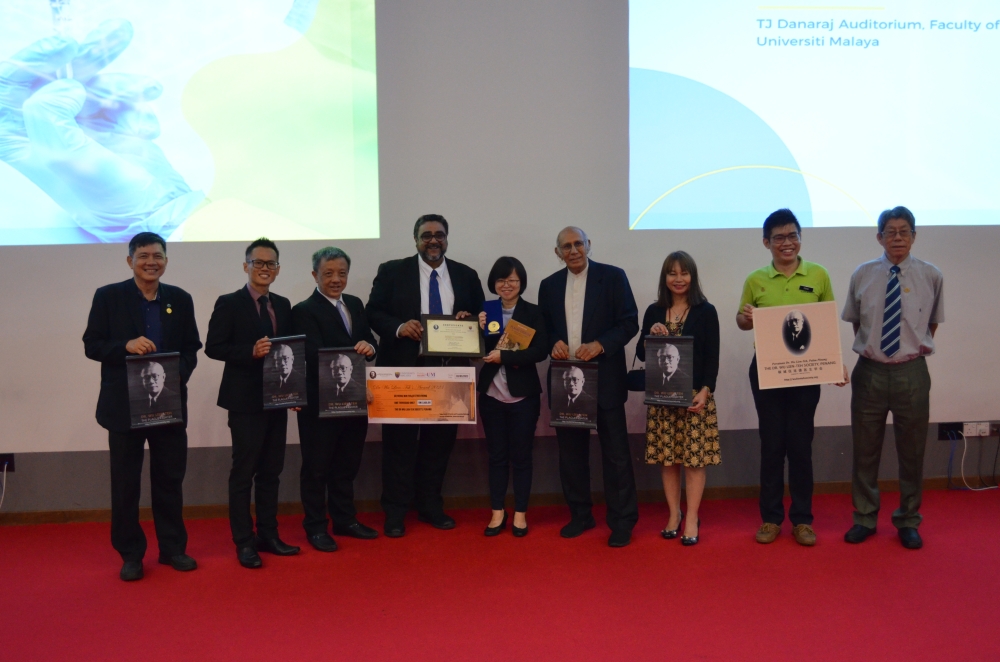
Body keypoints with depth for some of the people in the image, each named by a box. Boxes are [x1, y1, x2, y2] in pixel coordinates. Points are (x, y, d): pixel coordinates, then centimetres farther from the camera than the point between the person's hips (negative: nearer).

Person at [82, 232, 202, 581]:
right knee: (125, 483, 7)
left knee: (170, 479, 10)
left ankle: (173, 547, 23)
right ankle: (130, 554, 19)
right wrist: (126, 346, -21)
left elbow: (191, 349, 7)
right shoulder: (108, 296, -1)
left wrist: (178, 377, -12)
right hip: (124, 404, -2)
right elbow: (91, 345, -3)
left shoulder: (180, 299, 6)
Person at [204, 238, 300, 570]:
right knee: (243, 473, 2)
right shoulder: (229, 303, -5)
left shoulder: (283, 305, 12)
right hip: (246, 400, -6)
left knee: (271, 471, 13)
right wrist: (251, 351, -23)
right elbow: (213, 347, -11)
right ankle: (244, 542, 11)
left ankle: (268, 535, 23)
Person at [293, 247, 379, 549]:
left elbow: (371, 343, 6)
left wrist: (369, 347, -18)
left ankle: (345, 519, 32)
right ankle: (316, 527, 19)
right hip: (320, 402, -6)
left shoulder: (355, 304, 12)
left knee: (348, 464, 18)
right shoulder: (304, 311, -9)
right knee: (317, 467, 7)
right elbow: (316, 355, -21)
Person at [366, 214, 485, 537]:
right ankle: (395, 510, 13)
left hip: (449, 369, 3)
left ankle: (431, 505, 24)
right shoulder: (392, 271, 2)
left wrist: (470, 320, -10)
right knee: (400, 441, 3)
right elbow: (373, 311, -1)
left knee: (440, 440, 10)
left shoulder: (466, 276, 9)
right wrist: (398, 327, -19)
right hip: (403, 368, -2)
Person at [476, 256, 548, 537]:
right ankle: (497, 512, 21)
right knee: (496, 455, 10)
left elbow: (540, 351, -14)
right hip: (491, 395, 3)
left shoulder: (533, 313, -4)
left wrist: (503, 356, -20)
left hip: (523, 396, -2)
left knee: (521, 456, 7)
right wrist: (481, 331, -14)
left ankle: (520, 513, 17)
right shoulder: (486, 311, 4)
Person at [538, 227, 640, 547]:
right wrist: (554, 343, -9)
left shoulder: (613, 276, -2)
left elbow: (630, 322, -6)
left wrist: (600, 345, -20)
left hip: (605, 378, -4)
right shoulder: (549, 285, 11)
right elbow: (545, 328, 14)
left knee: (615, 451, 1)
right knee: (571, 451, 11)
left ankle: (622, 521, 10)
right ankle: (580, 514, 24)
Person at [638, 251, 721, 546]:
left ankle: (692, 519, 9)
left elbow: (712, 357, -2)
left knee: (694, 457, 0)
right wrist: (651, 336, -10)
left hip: (695, 394, -2)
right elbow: (641, 354, 9)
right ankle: (674, 515, 20)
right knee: (667, 457, 6)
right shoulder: (654, 311, 8)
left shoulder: (706, 311, 1)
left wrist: (705, 391, -13)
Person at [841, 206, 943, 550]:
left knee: (912, 451, 11)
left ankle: (908, 522, 28)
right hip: (869, 371, 1)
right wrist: (868, 347, 7)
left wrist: (917, 346, 7)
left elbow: (933, 321, 12)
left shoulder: (931, 276, -2)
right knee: (865, 450, 10)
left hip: (911, 372, 0)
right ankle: (865, 519, 26)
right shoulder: (862, 275, 0)